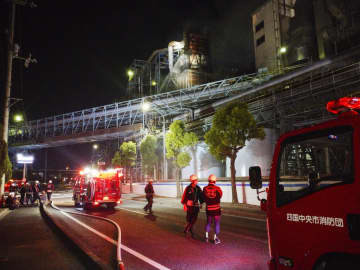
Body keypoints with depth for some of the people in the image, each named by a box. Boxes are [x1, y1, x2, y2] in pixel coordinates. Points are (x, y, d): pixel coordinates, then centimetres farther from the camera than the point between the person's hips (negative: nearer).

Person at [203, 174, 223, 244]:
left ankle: (206, 236, 23)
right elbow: (220, 196, 4)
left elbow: (204, 198, 1)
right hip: (216, 209, -3)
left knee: (208, 223, 21)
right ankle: (215, 238, 14)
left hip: (208, 209, 3)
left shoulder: (205, 189, -10)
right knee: (217, 224, 10)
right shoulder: (217, 189, -16)